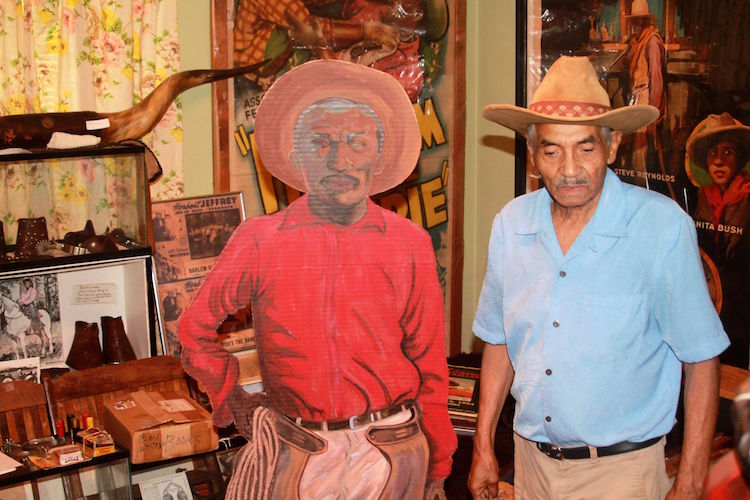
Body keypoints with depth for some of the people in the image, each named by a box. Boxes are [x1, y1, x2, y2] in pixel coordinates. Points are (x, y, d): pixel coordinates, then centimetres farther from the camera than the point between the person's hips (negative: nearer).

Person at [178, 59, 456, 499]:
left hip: (391, 458, 1)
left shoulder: (410, 244, -2)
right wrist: (232, 400, 8)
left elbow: (430, 366, 1)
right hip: (292, 456, 0)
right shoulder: (260, 240, -4)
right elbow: (197, 328, 9)